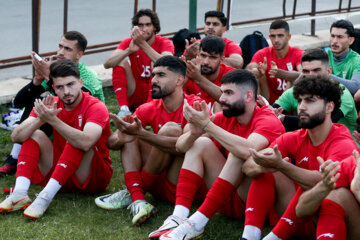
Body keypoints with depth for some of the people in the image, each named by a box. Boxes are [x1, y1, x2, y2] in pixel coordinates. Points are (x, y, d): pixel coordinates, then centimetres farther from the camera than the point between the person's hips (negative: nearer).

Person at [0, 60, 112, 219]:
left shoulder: (95, 107, -16)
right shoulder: (51, 104, -1)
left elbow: (86, 142, -38)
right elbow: (16, 137, -13)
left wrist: (52, 120, -42)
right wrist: (41, 119, -31)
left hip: (93, 176, -5)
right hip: (61, 176, 5)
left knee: (77, 142, -29)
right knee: (36, 135, -10)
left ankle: (45, 197, -38)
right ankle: (20, 194, -27)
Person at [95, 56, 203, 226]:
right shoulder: (149, 109, 4)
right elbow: (111, 142, -1)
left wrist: (142, 133, -39)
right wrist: (120, 138, -26)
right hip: (158, 184, 6)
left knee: (170, 129, -23)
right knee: (129, 136, -2)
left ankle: (132, 192, -9)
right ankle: (137, 200, -21)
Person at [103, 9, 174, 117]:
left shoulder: (165, 43, -7)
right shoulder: (128, 42, -1)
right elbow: (107, 64, -18)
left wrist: (143, 44, -36)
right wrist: (129, 50, -34)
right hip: (135, 94, 2)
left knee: (156, 63, -23)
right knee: (121, 61, -17)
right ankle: (123, 109, -25)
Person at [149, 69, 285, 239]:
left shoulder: (268, 120, -13)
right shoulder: (225, 118, 4)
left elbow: (248, 150, -36)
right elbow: (180, 146, -1)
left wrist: (207, 125, -30)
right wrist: (195, 132, -24)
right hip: (227, 201, 6)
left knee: (239, 152, -29)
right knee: (200, 143, -5)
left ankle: (197, 223, -32)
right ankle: (179, 217, -21)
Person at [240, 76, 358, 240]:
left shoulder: (344, 145, -16)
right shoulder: (294, 139, 1)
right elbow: (248, 166, -9)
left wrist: (280, 165, -45)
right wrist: (262, 166, -33)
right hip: (299, 222, 6)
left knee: (312, 187, -31)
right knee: (265, 170, -8)